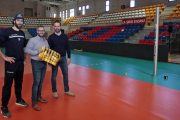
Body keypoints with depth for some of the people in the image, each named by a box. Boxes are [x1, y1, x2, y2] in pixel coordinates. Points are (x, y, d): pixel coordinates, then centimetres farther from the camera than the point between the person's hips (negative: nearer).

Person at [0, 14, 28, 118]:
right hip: (11, 63, -5)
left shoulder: (22, 33, 10)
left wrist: (24, 58, 14)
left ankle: (19, 99, 35)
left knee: (19, 83, 17)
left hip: (21, 63, 6)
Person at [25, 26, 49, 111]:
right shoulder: (32, 40, -7)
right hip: (36, 63, -6)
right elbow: (27, 50, -14)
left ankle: (38, 96, 29)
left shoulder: (46, 41, 12)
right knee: (36, 82, -8)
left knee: (41, 81, 13)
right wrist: (37, 52, -23)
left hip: (44, 63, 6)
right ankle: (34, 102, 1)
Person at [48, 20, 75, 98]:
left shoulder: (65, 36, 3)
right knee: (54, 75, 6)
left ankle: (66, 90, 22)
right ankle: (54, 91, 20)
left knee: (65, 74, 8)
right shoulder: (51, 37, -3)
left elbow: (68, 47, 5)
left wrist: (69, 57, 1)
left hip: (63, 58, 2)